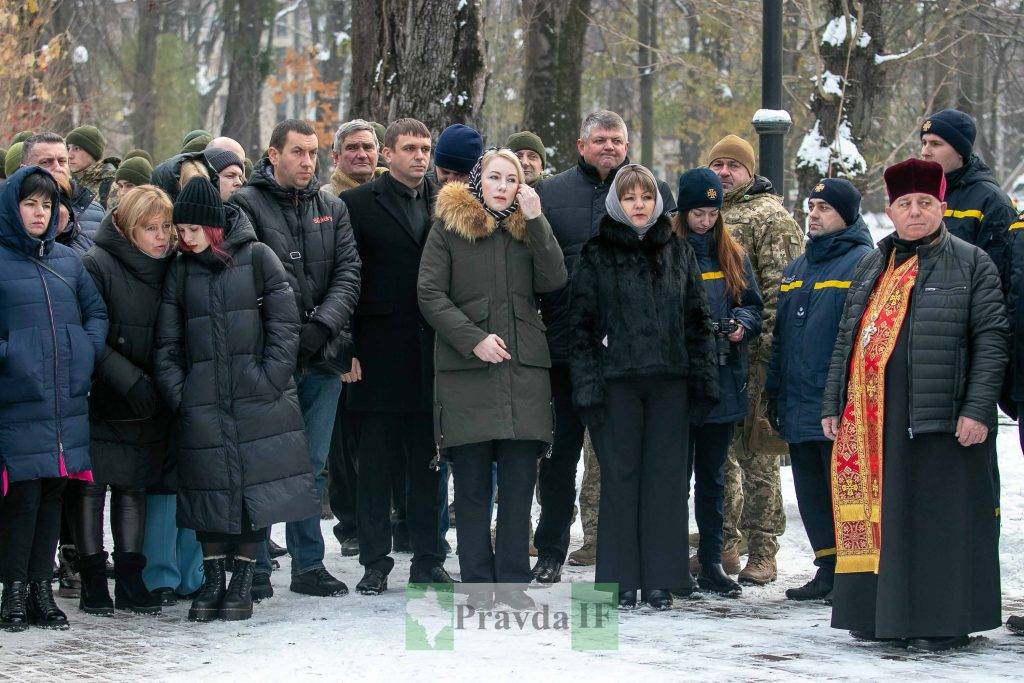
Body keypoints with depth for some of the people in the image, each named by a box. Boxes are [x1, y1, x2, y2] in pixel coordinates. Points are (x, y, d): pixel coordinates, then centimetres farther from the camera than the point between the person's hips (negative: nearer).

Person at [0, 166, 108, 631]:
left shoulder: (67, 260, 14)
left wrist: (88, 352, 3)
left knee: (53, 493, 8)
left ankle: (42, 589, 14)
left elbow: (96, 311, 18)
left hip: (67, 401, 5)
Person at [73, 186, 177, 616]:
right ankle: (93, 581, 3)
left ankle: (130, 579, 12)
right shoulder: (97, 265, -10)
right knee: (90, 484, -3)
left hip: (147, 406, 5)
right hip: (99, 402, -5)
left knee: (134, 484, 8)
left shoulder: (168, 269, 8)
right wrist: (131, 381, -20)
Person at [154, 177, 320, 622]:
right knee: (210, 485, -1)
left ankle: (243, 580, 7)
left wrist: (271, 379, -9)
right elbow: (168, 342, 11)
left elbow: (284, 326, -1)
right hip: (203, 400, 2)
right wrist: (176, 392, -1)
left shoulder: (256, 258, 1)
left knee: (257, 484, -3)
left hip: (259, 400, -2)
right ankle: (212, 580, 9)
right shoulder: (181, 272, 10)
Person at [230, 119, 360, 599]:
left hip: (321, 359, 5)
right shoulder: (247, 205, -3)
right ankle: (256, 567, 4)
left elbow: (347, 273, 5)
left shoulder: (332, 211, 14)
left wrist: (324, 325, -12)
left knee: (312, 468, 10)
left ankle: (309, 564, 17)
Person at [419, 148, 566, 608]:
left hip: (524, 366, 3)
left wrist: (535, 221, -8)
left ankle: (513, 585, 5)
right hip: (465, 372, -3)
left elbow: (554, 282, -1)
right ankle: (479, 588, 4)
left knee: (519, 483, 0)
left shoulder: (527, 229, 14)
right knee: (472, 487, 0)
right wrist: (473, 340, -12)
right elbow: (430, 296, -1)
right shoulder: (449, 226, 5)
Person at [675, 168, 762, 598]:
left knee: (713, 475, 10)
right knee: (677, 473, -2)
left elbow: (753, 305, 17)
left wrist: (741, 324, -5)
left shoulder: (733, 256, 12)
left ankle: (711, 562, 15)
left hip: (723, 380, 4)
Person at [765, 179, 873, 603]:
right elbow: (780, 336, 23)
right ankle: (828, 569, 18)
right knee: (810, 490, 10)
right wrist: (774, 392, 19)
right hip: (798, 406, 8)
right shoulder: (797, 269, 19)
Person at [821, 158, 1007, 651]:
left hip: (938, 415, -5)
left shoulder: (971, 265, 2)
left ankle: (942, 620, 1)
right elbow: (846, 339, 20)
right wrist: (833, 406, 13)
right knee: (878, 511, 6)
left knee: (937, 514, -3)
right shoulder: (871, 267, 18)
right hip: (869, 414, 5)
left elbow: (991, 339, -5)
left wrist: (978, 409, -13)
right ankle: (881, 613, 14)